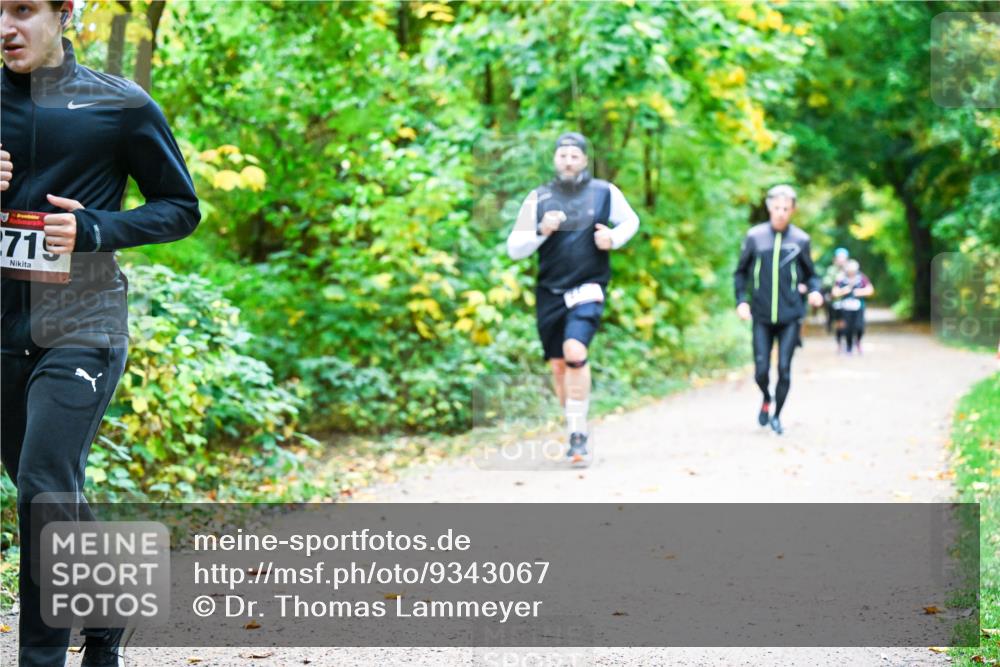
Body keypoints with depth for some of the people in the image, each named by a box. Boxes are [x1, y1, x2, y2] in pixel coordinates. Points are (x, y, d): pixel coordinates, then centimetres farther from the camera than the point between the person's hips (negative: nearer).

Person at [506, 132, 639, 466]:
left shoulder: (605, 192, 1)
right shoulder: (538, 198, 2)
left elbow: (630, 220, 19)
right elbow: (514, 248, 2)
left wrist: (614, 237, -3)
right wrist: (541, 231, -16)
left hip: (588, 289, -3)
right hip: (549, 292, 3)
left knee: (575, 351, -25)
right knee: (558, 365, 8)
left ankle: (578, 435, -18)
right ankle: (576, 433, 27)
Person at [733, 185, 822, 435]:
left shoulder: (800, 240, 0)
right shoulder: (755, 236, 0)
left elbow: (810, 274, 10)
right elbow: (741, 273, 8)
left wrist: (815, 291, -10)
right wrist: (741, 300, -5)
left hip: (790, 317, 0)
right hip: (762, 316, 0)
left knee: (784, 369, -3)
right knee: (761, 370, -1)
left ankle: (777, 415, 17)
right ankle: (766, 400, 31)